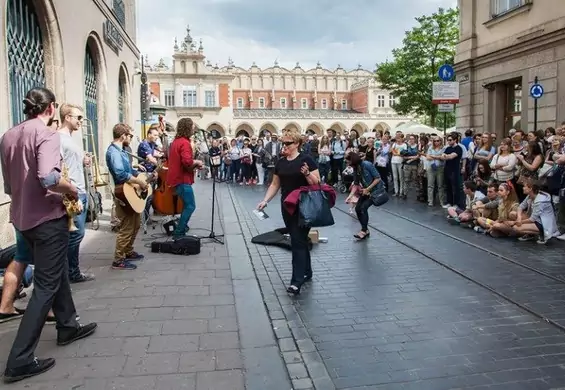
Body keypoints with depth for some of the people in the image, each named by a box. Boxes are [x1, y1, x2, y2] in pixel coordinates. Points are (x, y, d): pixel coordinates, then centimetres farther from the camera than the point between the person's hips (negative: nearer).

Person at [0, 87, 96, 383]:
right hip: (47, 218, -8)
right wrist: (72, 190, -13)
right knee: (46, 286, -1)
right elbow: (49, 178, -30)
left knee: (56, 273, 23)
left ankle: (67, 327, 37)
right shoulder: (47, 134, -15)